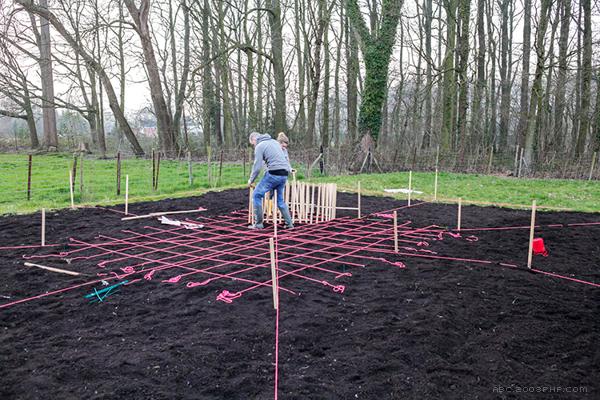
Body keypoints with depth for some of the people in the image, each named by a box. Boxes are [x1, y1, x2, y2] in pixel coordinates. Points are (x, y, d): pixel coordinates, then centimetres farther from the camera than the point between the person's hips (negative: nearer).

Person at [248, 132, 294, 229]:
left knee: (257, 195, 3)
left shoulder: (259, 146, -2)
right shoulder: (274, 141, 22)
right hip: (284, 174, 8)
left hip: (274, 173, -8)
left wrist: (251, 180, 6)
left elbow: (257, 167, -6)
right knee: (280, 199, 19)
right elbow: (285, 158, 22)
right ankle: (289, 224, 17)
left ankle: (258, 224, 3)